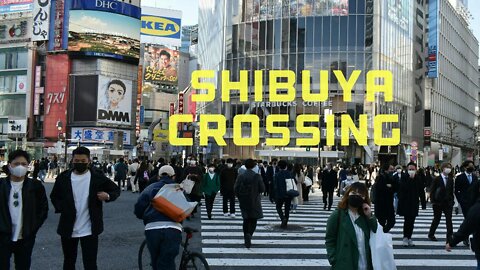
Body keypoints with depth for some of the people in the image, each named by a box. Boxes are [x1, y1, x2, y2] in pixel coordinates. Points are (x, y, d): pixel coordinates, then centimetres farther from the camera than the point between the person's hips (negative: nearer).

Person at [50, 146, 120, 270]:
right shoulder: (63, 177, 0)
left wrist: (108, 196, -16)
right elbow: (54, 196, 14)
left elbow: (116, 189, 5)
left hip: (89, 230, -3)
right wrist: (61, 208, -4)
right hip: (68, 229, 3)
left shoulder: (98, 177, -5)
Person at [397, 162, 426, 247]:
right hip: (405, 203, -3)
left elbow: (422, 192, 5)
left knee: (411, 221, 7)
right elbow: (402, 187, -18)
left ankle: (409, 238, 16)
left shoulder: (418, 178, 2)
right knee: (407, 220, -7)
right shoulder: (404, 177, -5)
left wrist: (423, 204, 4)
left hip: (414, 204, 3)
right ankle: (405, 238, 4)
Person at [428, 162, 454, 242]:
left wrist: (452, 201, 3)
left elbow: (451, 191, 11)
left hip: (448, 203, 3)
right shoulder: (437, 179, -5)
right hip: (438, 203, -3)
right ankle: (431, 235, 25)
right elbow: (432, 191, -5)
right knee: (436, 220, 9)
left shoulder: (451, 180, 7)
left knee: (449, 220, -6)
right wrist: (433, 202, -10)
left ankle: (450, 236, -3)